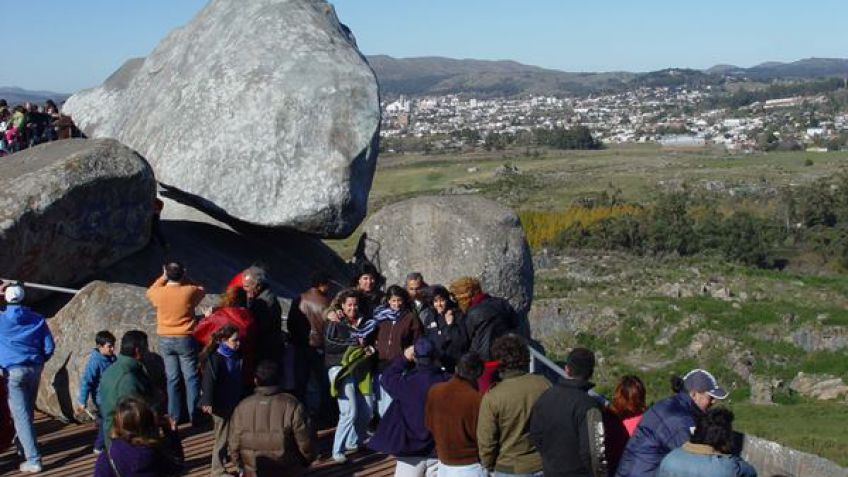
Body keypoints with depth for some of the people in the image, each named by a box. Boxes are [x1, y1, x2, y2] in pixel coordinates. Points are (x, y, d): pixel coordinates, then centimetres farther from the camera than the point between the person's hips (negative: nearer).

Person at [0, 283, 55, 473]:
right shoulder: (37, 319, 2)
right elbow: (49, 347, 1)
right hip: (35, 369, 4)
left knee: (21, 415, -5)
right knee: (28, 411, 20)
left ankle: (33, 460, -11)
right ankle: (22, 445, 35)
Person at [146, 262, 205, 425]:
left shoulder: (159, 293, -9)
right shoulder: (190, 291, -14)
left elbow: (150, 291, 16)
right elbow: (201, 290, 10)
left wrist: (163, 278, 12)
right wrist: (185, 279, 7)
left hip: (164, 340, 2)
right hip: (185, 340, -2)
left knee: (172, 378, 10)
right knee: (191, 378, 7)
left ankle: (175, 415, 15)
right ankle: (194, 414, 9)